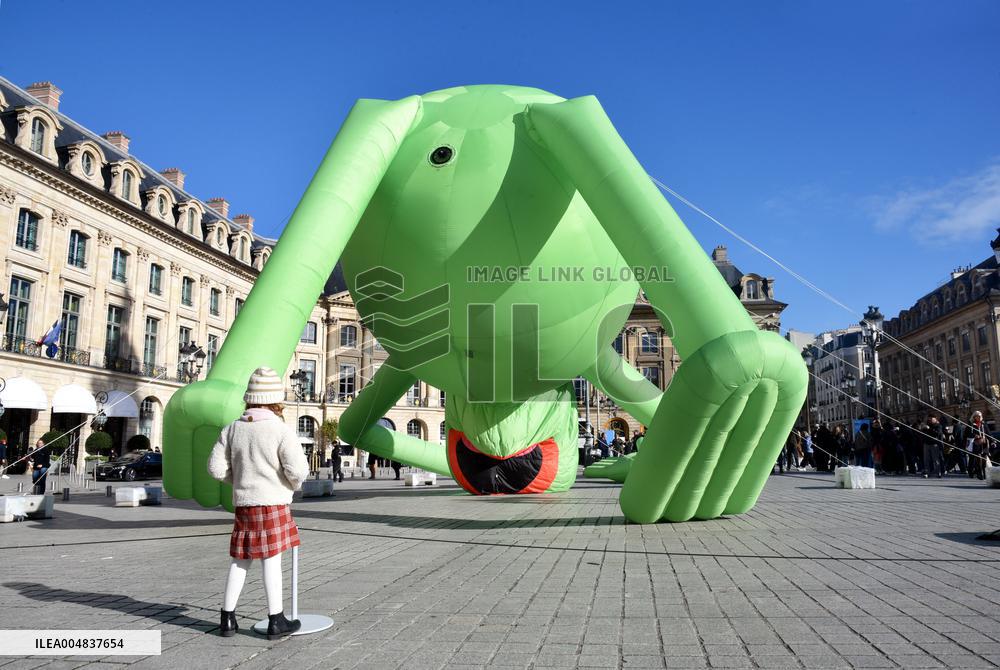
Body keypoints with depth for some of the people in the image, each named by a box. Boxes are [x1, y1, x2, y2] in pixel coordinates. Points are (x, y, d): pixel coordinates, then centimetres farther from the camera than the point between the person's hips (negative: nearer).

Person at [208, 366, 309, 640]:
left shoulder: (233, 429, 2)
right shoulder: (281, 430, -13)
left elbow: (216, 467, 5)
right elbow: (297, 470, -18)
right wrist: (295, 484, 5)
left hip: (243, 502, 5)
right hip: (272, 503, -5)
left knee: (240, 560, 14)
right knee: (271, 560, 1)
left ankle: (227, 619, 21)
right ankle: (276, 621, 10)